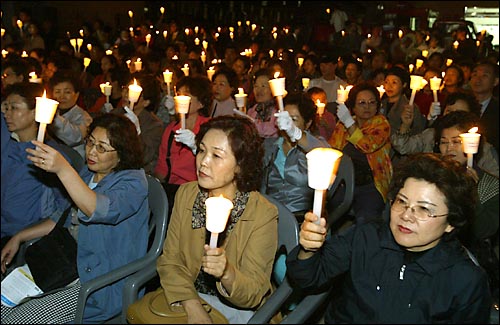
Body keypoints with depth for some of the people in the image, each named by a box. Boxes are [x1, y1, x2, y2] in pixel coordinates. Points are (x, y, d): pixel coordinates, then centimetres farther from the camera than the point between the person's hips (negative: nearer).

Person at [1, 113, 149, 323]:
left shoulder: (133, 182, -15)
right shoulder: (87, 174, 10)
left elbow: (100, 210, -35)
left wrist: (62, 169, -42)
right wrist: (19, 237, 14)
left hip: (104, 284, -8)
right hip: (70, 266, 8)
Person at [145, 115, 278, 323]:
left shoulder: (263, 214, -17)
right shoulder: (185, 194, -3)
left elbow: (253, 295, -14)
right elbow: (170, 260, -2)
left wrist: (227, 273, -34)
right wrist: (192, 307, -17)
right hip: (188, 297, 4)